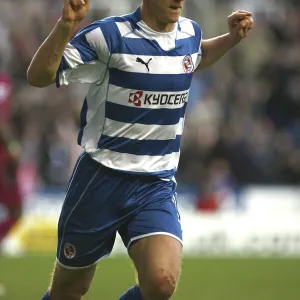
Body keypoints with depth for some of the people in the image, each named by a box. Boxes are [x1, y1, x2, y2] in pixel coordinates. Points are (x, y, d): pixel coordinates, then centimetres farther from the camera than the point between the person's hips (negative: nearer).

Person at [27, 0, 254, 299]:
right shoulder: (109, 35, -13)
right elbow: (38, 76, -17)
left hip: (158, 186, 3)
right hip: (100, 181, -3)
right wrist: (65, 26, -32)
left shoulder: (190, 33, 5)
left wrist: (233, 37, 16)